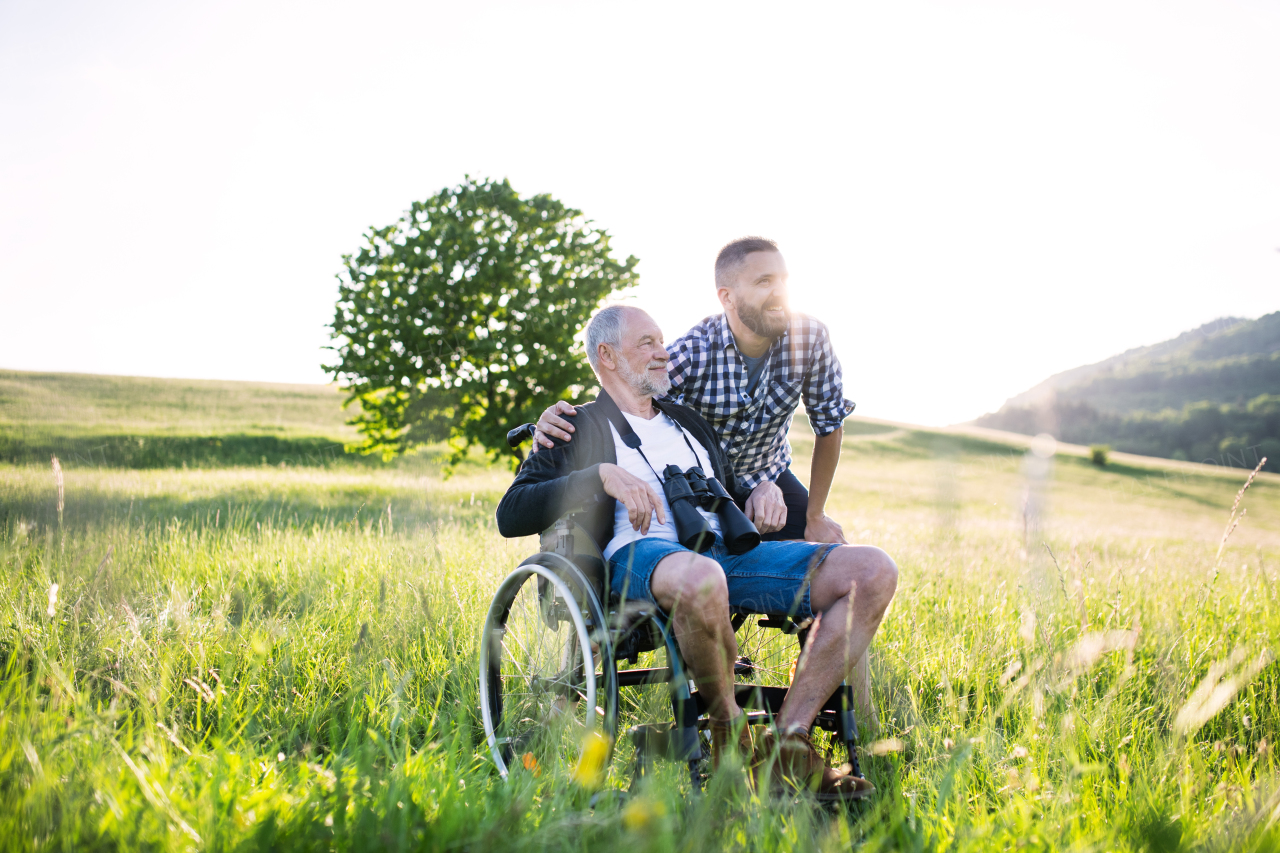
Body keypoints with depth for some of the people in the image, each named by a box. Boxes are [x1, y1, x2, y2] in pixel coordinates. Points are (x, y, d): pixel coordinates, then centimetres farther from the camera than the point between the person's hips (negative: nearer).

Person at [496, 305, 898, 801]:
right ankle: (729, 729, -15)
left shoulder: (687, 421, 34)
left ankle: (786, 745, -22)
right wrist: (602, 475, -12)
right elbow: (511, 514, 1)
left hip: (727, 550, 6)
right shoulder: (579, 429, 15)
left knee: (873, 571, -16)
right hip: (640, 555, -6)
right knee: (700, 581, -45)